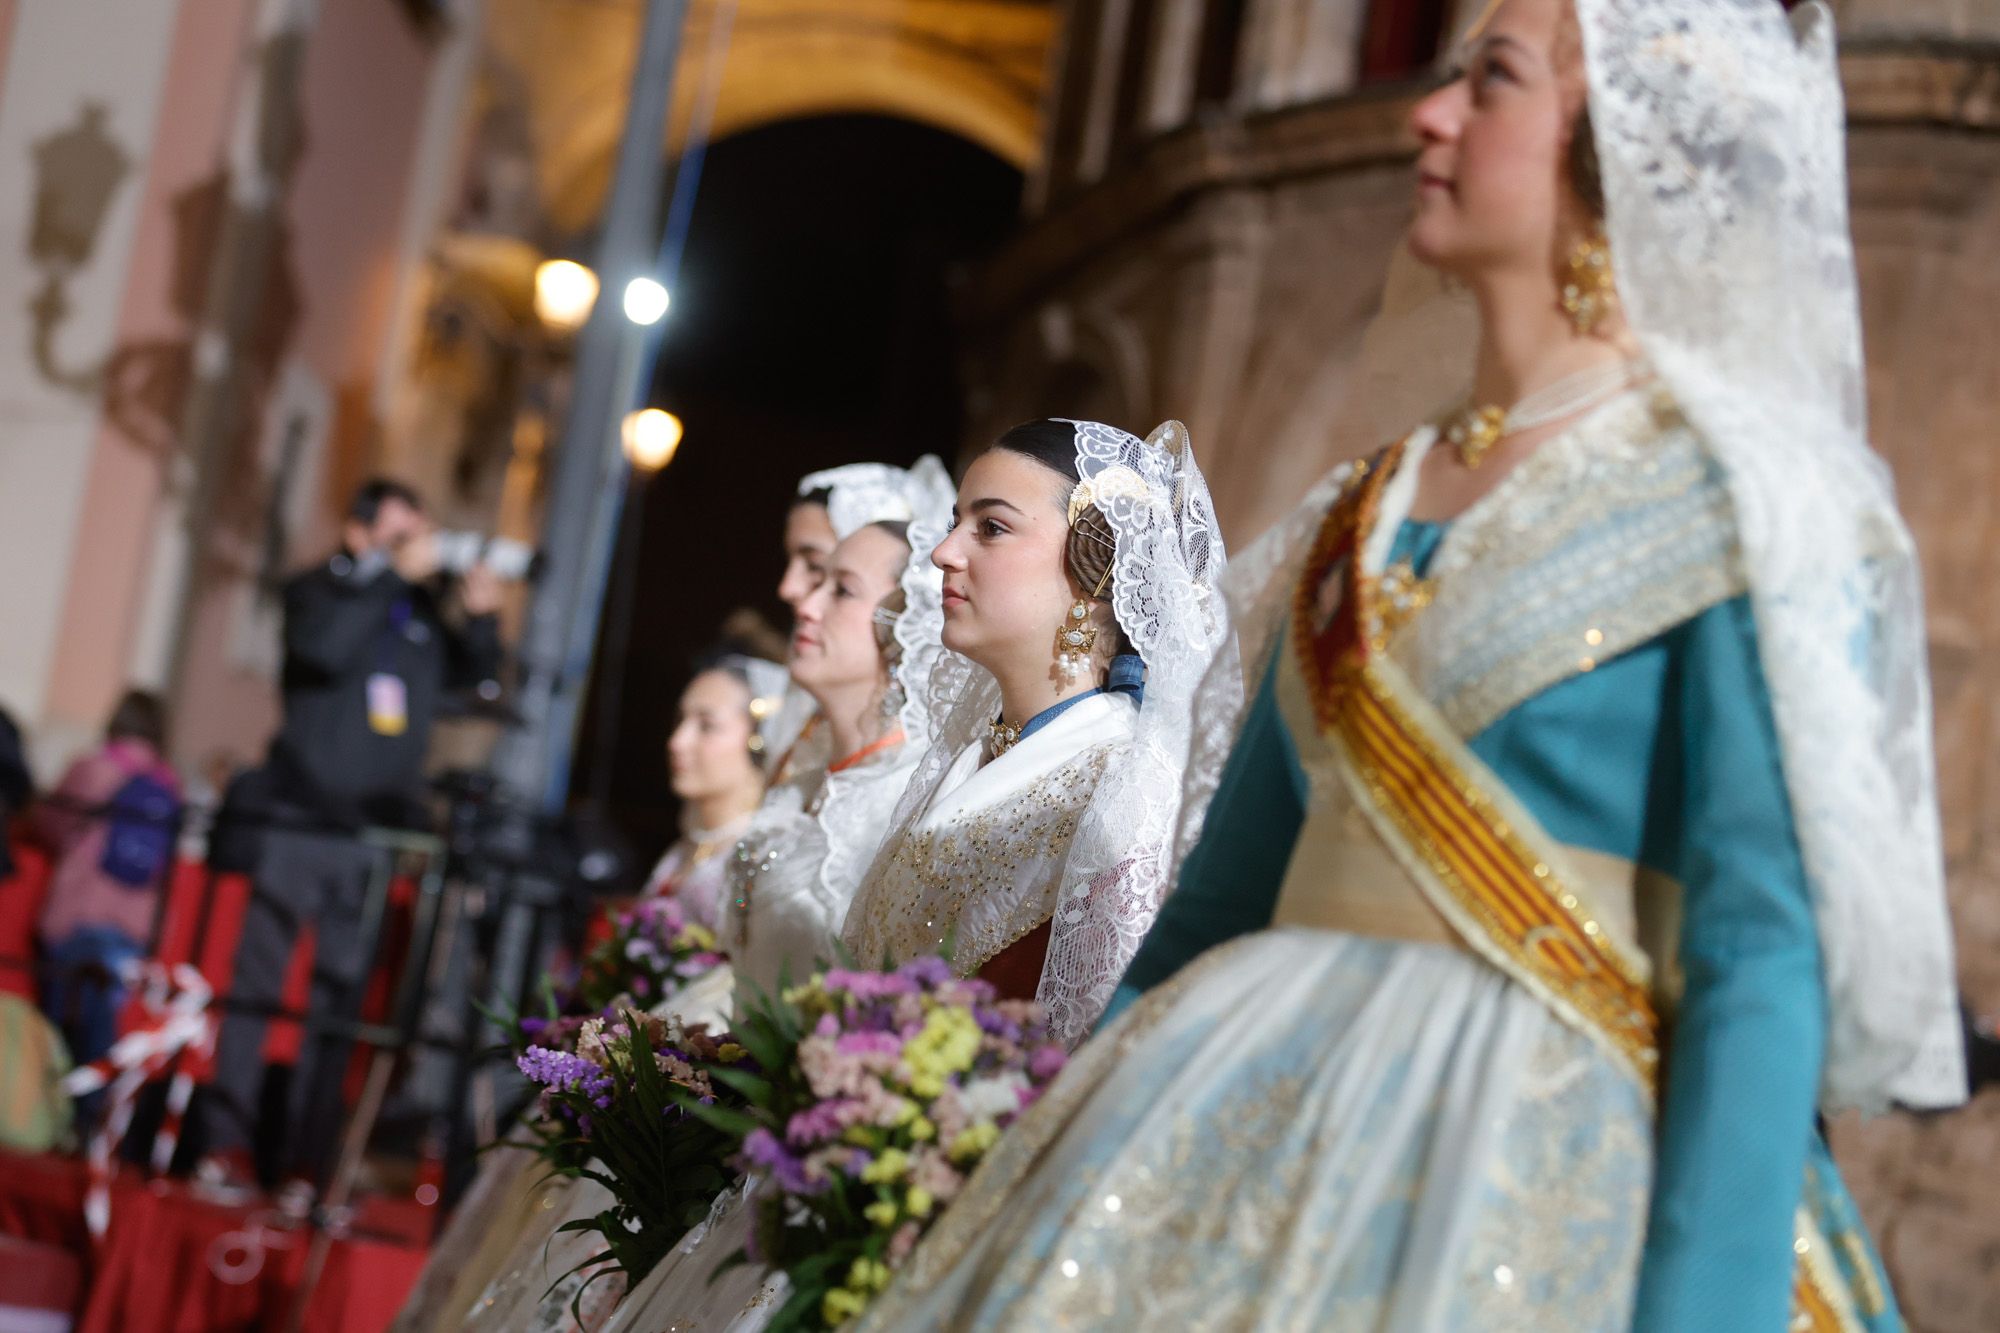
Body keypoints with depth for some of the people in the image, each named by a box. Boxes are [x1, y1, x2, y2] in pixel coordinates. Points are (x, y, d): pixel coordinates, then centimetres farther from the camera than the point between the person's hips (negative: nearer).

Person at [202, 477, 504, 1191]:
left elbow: (477, 678, 16)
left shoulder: (424, 611, 15)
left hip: (377, 832, 4)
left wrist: (480, 617, -1)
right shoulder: (318, 590, 4)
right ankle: (227, 1144, -2)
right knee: (257, 982, -4)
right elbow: (323, 649, -16)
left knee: (343, 994, 2)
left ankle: (310, 1156, 5)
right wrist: (391, 574, -14)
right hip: (300, 818, -4)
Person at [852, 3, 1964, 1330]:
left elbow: (1763, 957, -14)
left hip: (1548, 1171, -6)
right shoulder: (1361, 515, 15)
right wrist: (1080, 1157, 14)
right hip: (1273, 1146, 6)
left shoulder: (1733, 506, -5)